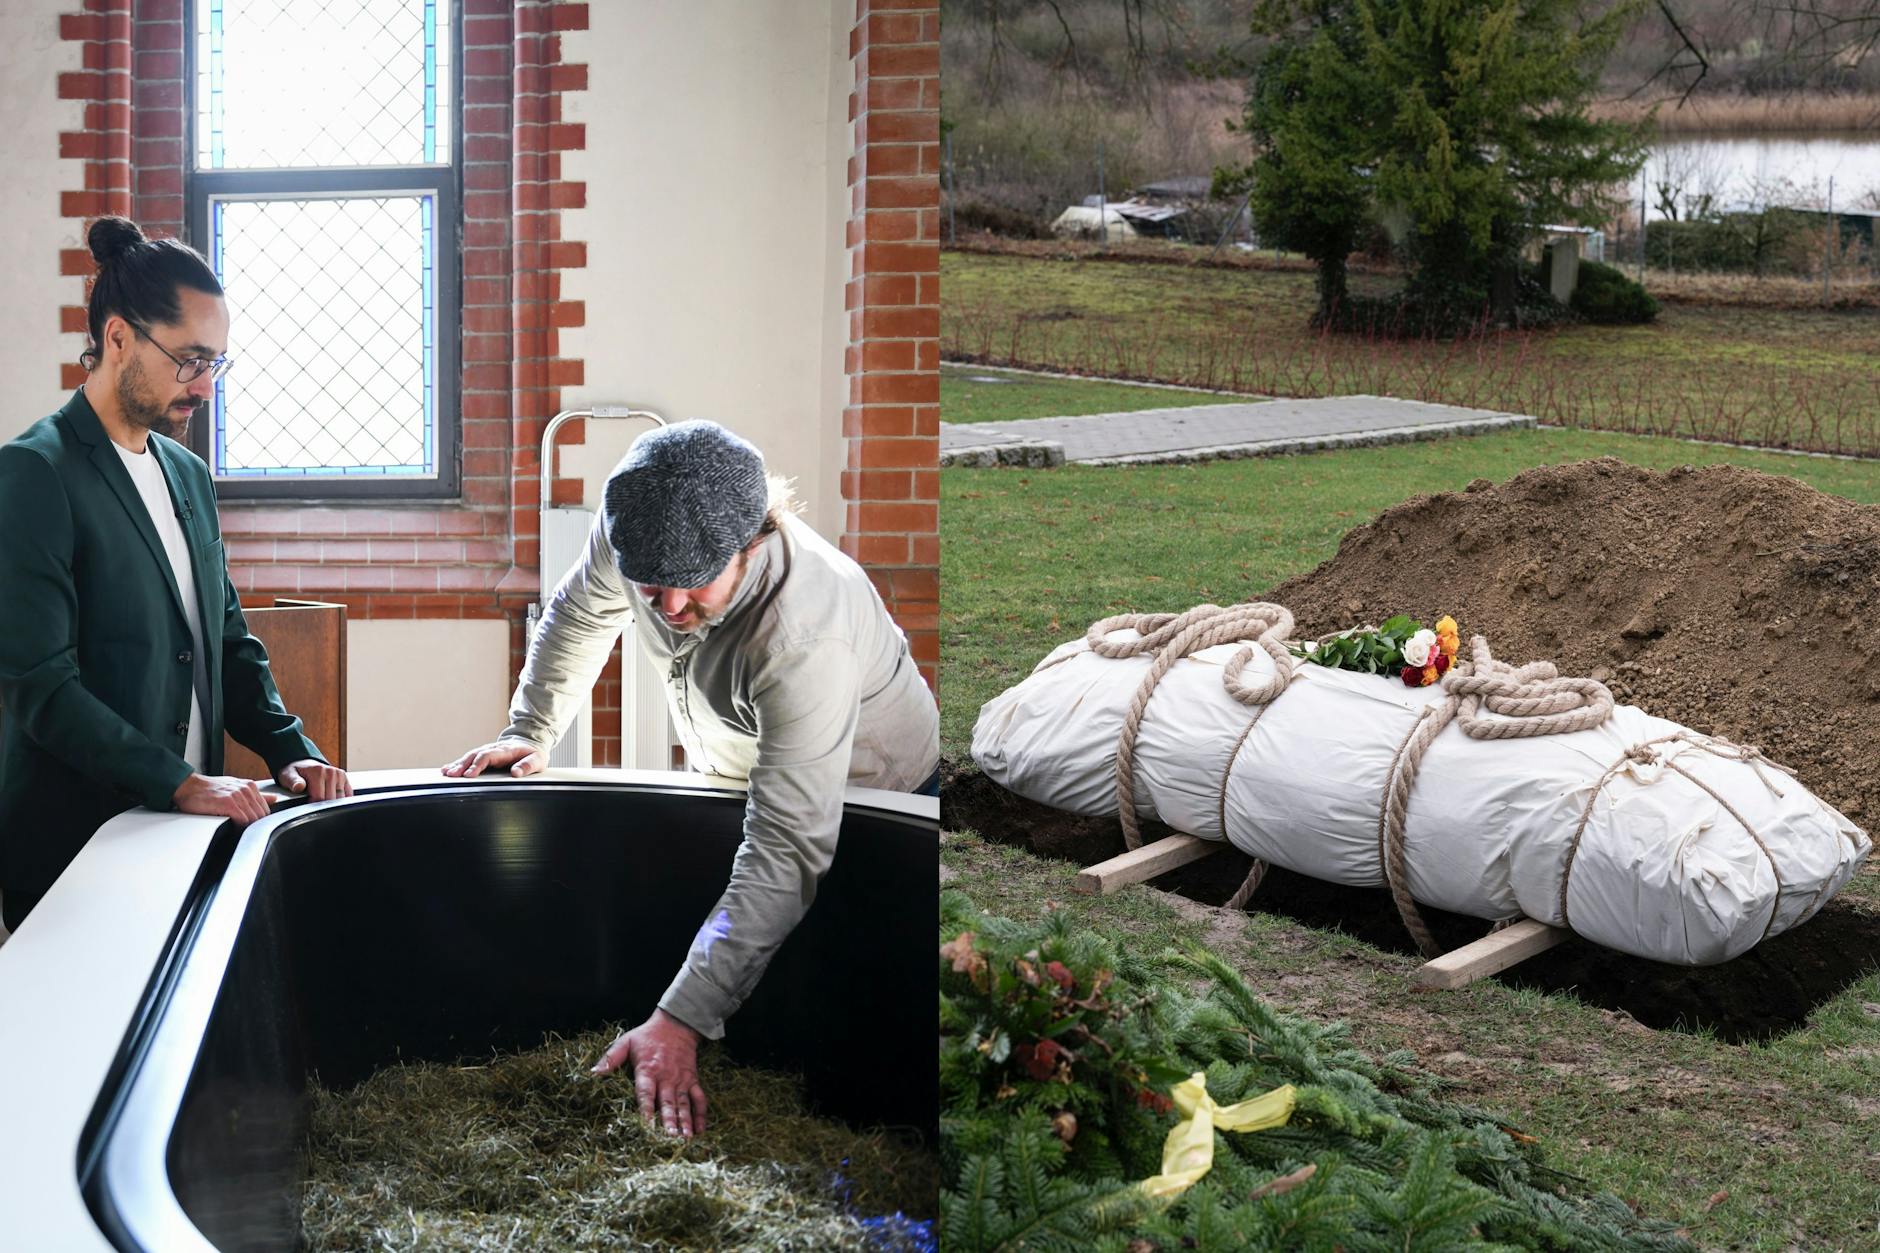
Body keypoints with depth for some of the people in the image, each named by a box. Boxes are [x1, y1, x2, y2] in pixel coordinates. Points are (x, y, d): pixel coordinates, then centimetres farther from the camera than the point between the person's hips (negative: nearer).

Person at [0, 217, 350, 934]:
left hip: (179, 828, 7)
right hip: (75, 842, -7)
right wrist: (179, 782, -20)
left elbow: (229, 640, 18)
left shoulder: (190, 476, 13)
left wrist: (290, 751, 3)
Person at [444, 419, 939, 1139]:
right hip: (730, 769, 6)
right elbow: (579, 615, 0)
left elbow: (787, 854, -47)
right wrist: (530, 731, -3)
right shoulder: (636, 529, -28)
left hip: (868, 793, -6)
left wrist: (680, 1021, -51)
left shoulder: (808, 634, -46)